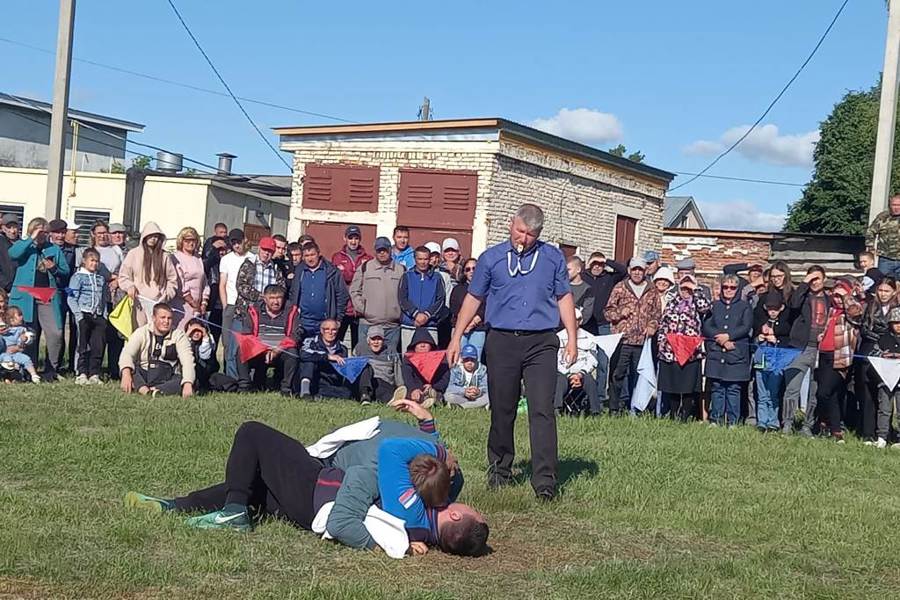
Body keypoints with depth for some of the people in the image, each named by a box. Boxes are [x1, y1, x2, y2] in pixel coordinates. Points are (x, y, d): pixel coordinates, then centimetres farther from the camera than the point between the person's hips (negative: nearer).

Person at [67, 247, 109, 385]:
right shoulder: (78, 276, 0)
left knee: (99, 346, 0)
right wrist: (79, 316, -13)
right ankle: (82, 374, 0)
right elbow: (72, 298, -5)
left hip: (99, 316, 5)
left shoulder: (101, 278, 17)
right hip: (84, 315, -5)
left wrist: (105, 315, 9)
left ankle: (94, 374, 5)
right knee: (84, 347, -4)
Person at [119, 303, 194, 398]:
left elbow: (187, 361, -13)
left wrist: (188, 384, -32)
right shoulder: (142, 332, 1)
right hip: (142, 377, 0)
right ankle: (145, 390, -48)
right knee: (126, 369, -27)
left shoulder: (179, 335, 1)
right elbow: (127, 353, -13)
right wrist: (126, 374, -36)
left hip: (168, 381, 0)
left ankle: (151, 392, -42)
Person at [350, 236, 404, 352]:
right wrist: (361, 309, -2)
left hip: (393, 325, 1)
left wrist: (403, 312, 2)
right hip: (368, 324, -1)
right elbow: (354, 291, 7)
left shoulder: (401, 270, 9)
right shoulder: (364, 268, 5)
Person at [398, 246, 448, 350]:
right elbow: (402, 298, 1)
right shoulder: (407, 276, 13)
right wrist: (416, 314, -13)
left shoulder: (437, 277, 13)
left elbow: (441, 300, 3)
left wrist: (427, 315, -11)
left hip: (430, 326, 0)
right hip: (408, 325, 0)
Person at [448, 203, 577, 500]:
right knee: (502, 411, 8)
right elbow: (473, 298, 12)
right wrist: (456, 338, 8)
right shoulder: (491, 258, 8)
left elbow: (564, 297, 13)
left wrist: (572, 337, 5)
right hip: (502, 342, 1)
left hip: (541, 343, -1)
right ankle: (499, 469, 25)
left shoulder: (552, 257, 9)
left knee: (542, 411, -10)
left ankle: (545, 481, -12)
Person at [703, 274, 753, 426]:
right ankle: (716, 419, 9)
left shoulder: (744, 307, 8)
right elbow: (706, 327, 4)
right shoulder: (714, 305, 14)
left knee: (733, 389, -2)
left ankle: (732, 421, 3)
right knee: (717, 388, 3)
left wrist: (728, 336, -13)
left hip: (736, 354, -2)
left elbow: (746, 328, -4)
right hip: (716, 353, 2)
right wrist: (720, 339, -10)